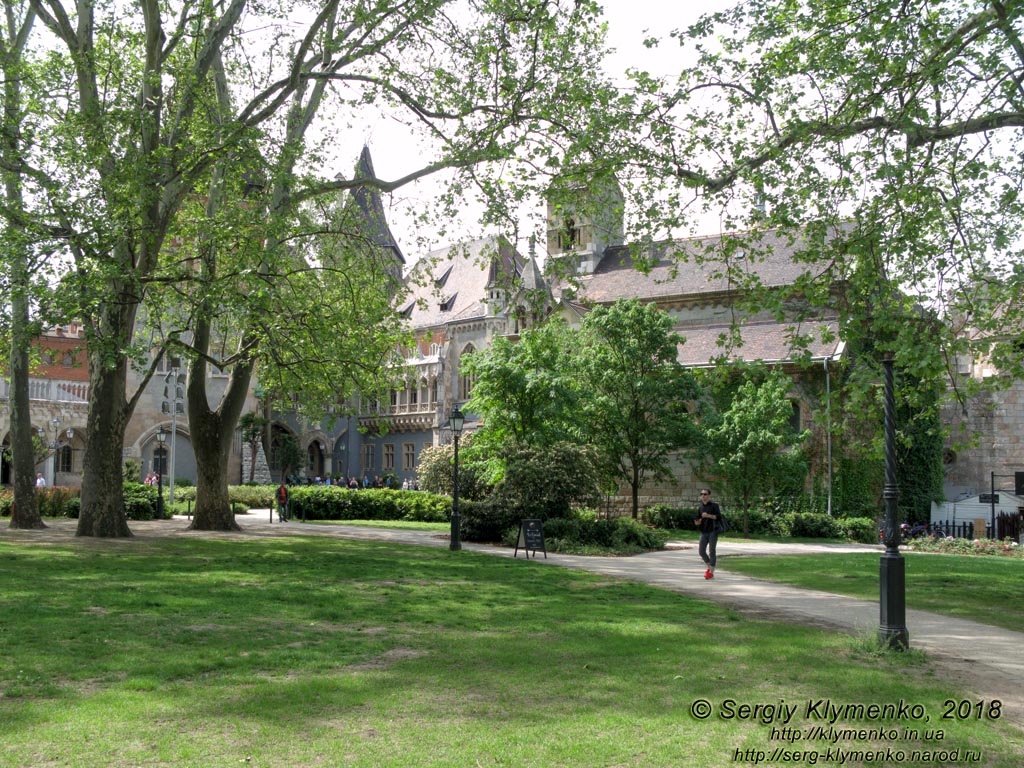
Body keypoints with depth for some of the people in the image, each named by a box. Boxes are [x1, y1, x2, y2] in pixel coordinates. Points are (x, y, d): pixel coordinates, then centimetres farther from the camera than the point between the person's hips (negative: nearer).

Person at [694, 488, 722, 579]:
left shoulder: (714, 505, -5)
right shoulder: (700, 507, 10)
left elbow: (719, 516, -14)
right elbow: (698, 520, 15)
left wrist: (708, 515, -25)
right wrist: (697, 522, -8)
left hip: (713, 531, -5)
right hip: (704, 532, 5)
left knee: (711, 551, -4)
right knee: (701, 551, 2)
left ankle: (711, 572, 1)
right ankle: (709, 567, 23)